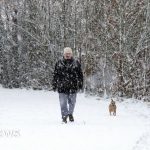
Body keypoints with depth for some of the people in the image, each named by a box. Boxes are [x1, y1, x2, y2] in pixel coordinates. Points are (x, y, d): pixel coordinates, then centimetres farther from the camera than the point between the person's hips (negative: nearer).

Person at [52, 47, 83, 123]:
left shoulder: (76, 63, 5)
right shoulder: (59, 63, 4)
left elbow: (80, 74, 9)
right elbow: (55, 75, 8)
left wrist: (80, 84, 5)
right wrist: (54, 85, 6)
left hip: (73, 86, 1)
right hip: (62, 87, -1)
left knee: (72, 102, 10)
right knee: (63, 103, -3)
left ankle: (70, 114, 32)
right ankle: (64, 116, 5)